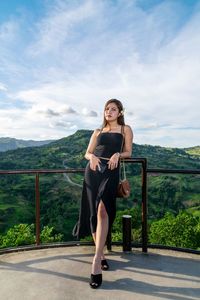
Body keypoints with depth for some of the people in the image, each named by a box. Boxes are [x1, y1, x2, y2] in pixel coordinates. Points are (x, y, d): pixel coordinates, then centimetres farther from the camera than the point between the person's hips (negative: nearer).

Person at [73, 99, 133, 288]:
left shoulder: (125, 130, 13)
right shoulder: (98, 131, 19)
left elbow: (128, 152, 9)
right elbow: (87, 153, 15)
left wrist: (117, 154, -11)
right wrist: (92, 157, -7)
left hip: (111, 171, -3)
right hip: (93, 170, 4)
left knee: (102, 210, -23)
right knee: (93, 213, 3)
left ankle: (96, 260, -20)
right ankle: (101, 254, 19)